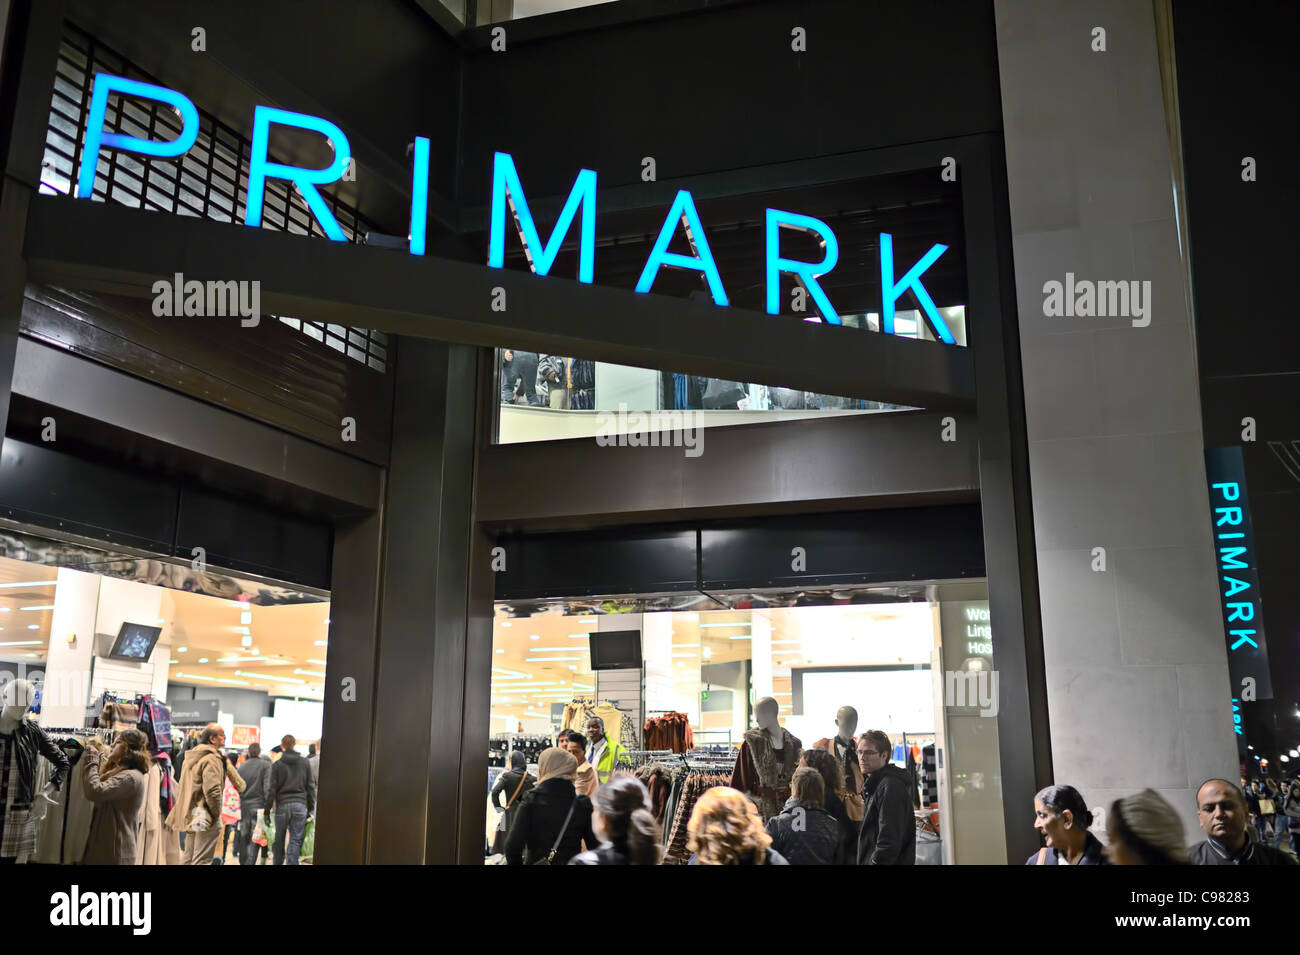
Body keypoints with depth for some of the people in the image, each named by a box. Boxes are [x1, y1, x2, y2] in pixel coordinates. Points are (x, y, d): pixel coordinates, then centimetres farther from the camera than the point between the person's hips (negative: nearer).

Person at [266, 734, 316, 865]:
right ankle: (291, 863, -9)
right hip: (300, 805, 1)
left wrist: (267, 809, 4)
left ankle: (277, 862, 20)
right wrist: (311, 808, 12)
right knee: (295, 840, 1)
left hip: (282, 805, -1)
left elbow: (272, 789, -3)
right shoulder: (305, 763, 5)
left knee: (279, 840, 13)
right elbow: (310, 787, 6)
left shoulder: (277, 765, 0)